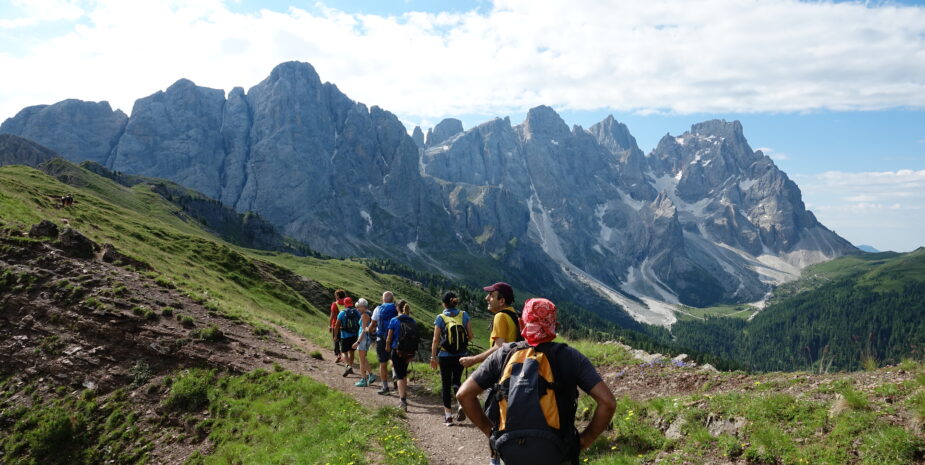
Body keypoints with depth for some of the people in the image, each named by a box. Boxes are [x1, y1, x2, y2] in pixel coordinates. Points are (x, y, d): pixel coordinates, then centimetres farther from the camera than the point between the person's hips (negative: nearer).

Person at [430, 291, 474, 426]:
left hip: (445, 356, -2)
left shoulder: (440, 318, -8)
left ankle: (448, 415, 12)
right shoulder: (464, 315, -3)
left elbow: (436, 340, -8)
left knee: (446, 384, 9)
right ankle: (462, 404, -2)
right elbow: (470, 336, -1)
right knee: (456, 381, 21)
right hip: (461, 356, 2)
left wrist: (433, 357, 0)